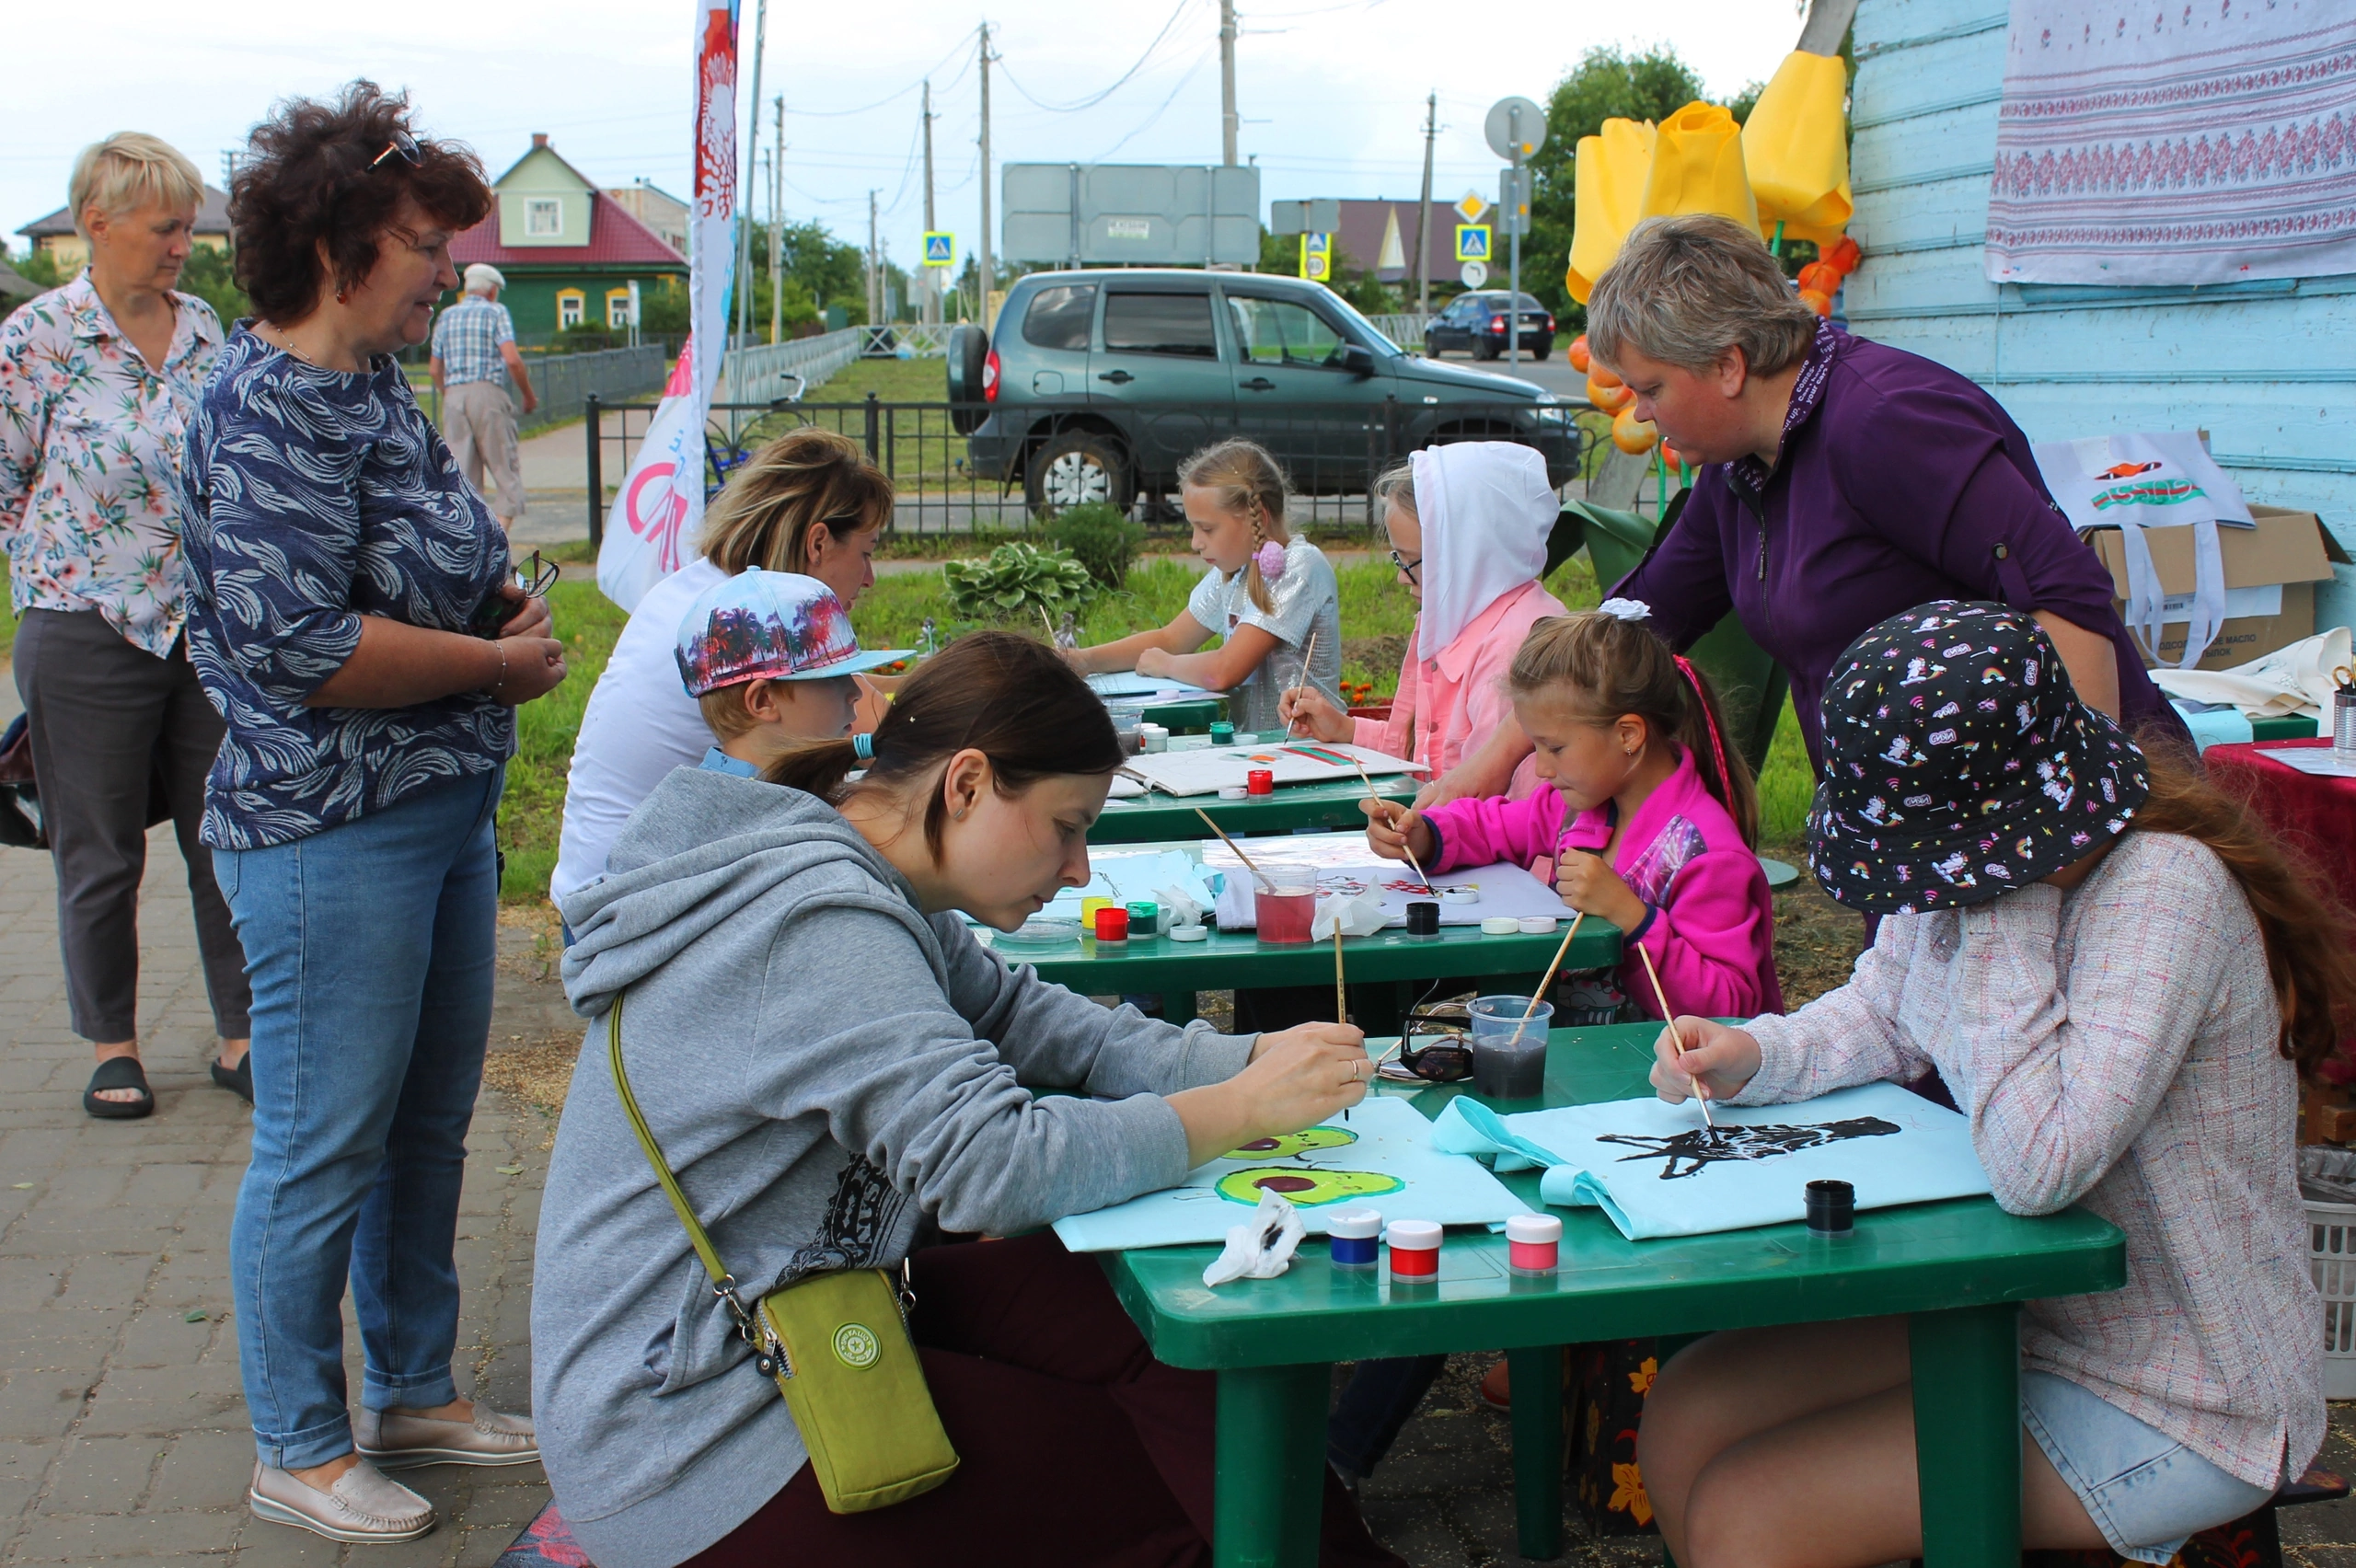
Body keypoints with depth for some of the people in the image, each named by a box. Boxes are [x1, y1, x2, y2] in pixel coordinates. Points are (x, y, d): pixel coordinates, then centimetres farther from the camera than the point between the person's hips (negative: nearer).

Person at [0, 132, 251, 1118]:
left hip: (210, 628, 4)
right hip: (86, 631, -4)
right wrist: (83, 547, -6)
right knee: (101, 854, 8)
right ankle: (112, 1045, 23)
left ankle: (239, 1035, 20)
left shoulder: (206, 330, 7)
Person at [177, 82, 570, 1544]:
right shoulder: (271, 409, -17)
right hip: (329, 833, -10)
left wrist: (506, 603, 2)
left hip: (445, 811, 10)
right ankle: (300, 1448, 19)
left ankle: (417, 1391, 34)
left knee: (431, 1123, 18)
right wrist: (502, 658, -15)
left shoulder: (377, 385, 12)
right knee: (325, 1147, 3)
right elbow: (294, 641, -26)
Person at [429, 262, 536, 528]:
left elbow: (435, 369, 16)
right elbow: (512, 359, -11)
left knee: (461, 473, 5)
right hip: (488, 392, -5)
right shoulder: (495, 312, 1)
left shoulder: (446, 317, 16)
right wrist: (528, 395, 1)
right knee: (506, 469, -1)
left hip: (453, 396, 5)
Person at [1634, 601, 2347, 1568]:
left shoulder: (2164, 890, -28)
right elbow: (1882, 1013, 14)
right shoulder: (1974, 854, -3)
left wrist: (2007, 912, -29)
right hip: (2017, 1312, 8)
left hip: (2168, 1410, -8)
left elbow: (2037, 1167, -37)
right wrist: (1752, 1055, -6)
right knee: (1684, 1417, 2)